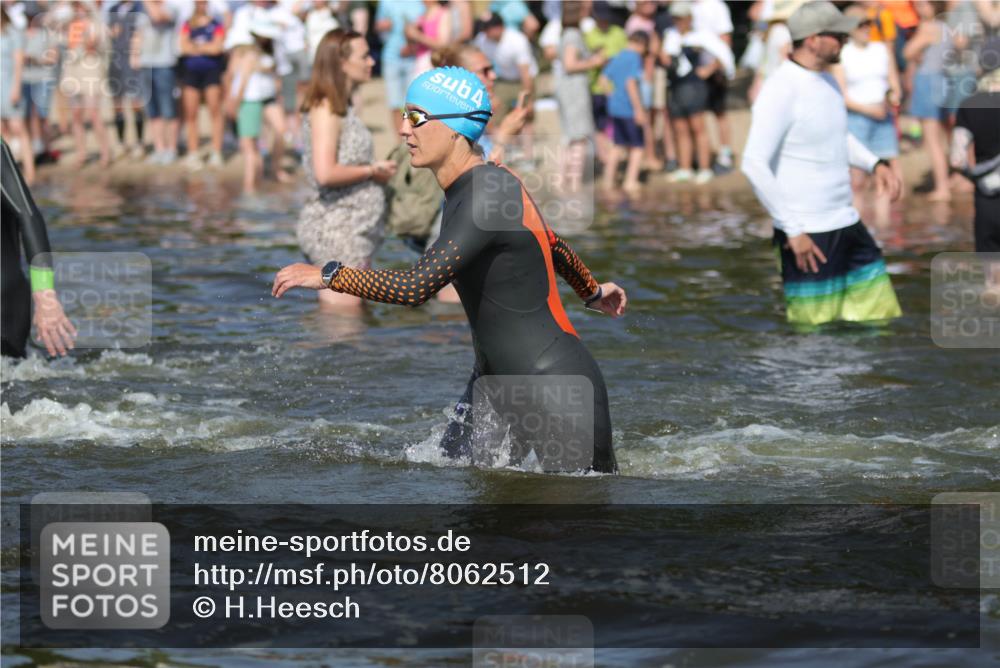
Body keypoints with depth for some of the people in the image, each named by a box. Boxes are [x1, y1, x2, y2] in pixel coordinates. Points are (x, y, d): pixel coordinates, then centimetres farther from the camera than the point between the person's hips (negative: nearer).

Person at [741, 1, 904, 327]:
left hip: (846, 224, 9)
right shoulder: (781, 90, -17)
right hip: (808, 235, -9)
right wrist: (793, 230, -22)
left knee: (881, 315, 9)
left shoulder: (826, 81, 11)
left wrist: (874, 163, 9)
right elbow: (754, 164, -22)